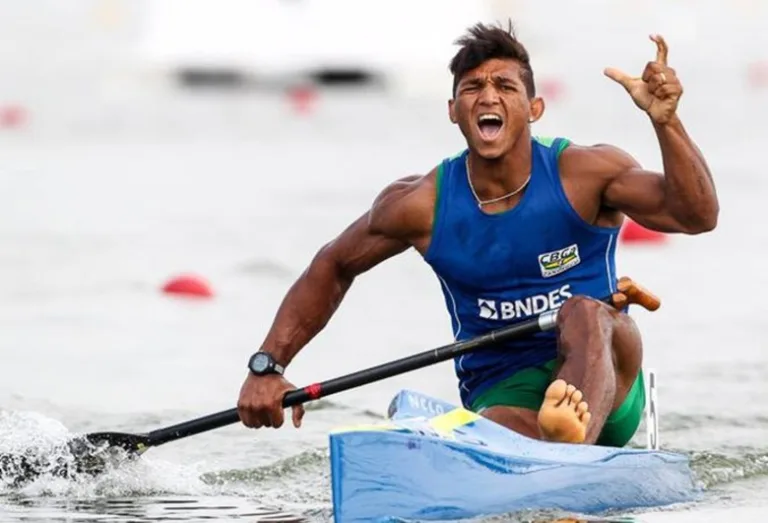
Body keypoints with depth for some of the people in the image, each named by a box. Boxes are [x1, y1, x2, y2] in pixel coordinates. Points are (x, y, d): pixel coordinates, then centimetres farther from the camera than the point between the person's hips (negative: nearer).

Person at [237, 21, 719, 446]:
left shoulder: (583, 174, -5)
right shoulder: (423, 204, 1)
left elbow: (697, 215, -18)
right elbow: (332, 268, 17)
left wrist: (665, 122, -35)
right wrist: (268, 367, 8)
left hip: (601, 380, -2)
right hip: (501, 398, 2)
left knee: (584, 312, -39)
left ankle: (572, 438, -69)